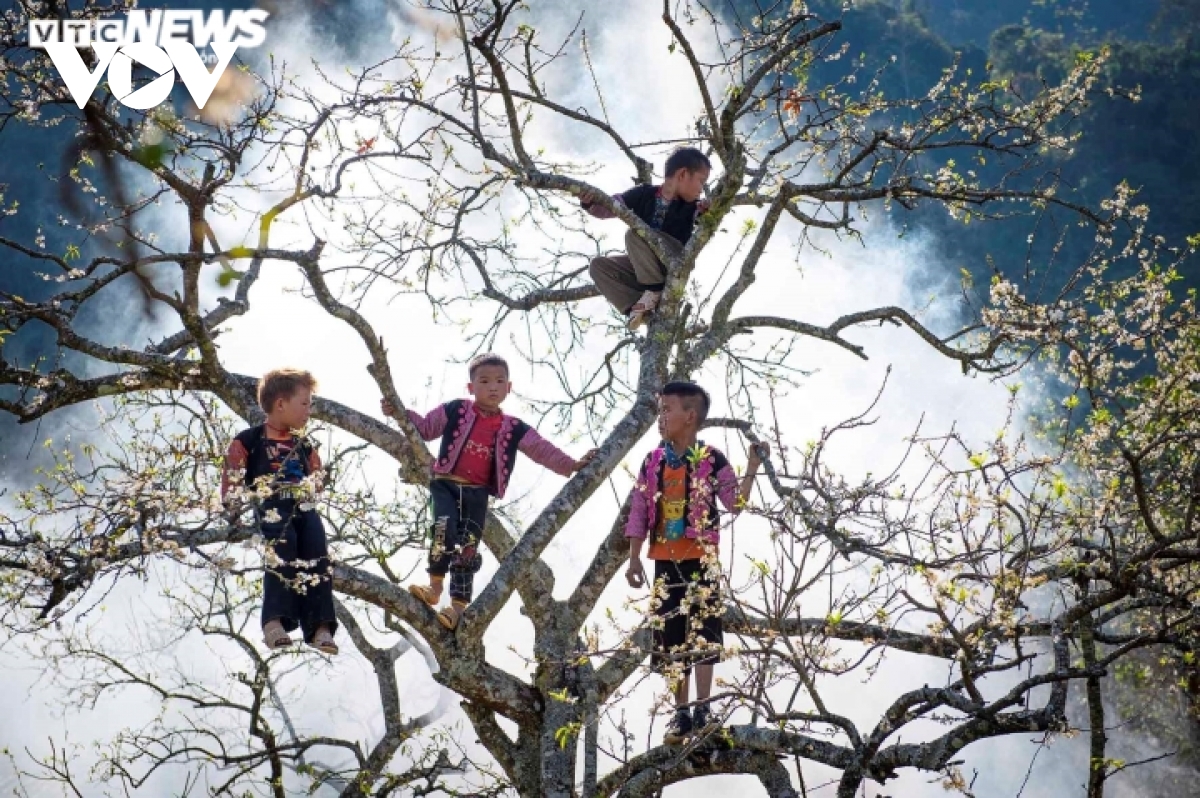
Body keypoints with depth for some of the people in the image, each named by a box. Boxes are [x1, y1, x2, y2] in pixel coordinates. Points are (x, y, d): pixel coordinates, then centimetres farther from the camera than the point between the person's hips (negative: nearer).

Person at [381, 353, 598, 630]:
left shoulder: (513, 429, 7)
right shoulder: (455, 412, 3)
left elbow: (542, 450, 7)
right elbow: (424, 427, 12)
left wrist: (572, 465, -4)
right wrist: (399, 412, -1)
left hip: (477, 494, 2)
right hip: (446, 484, -2)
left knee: (467, 549, -1)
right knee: (444, 529, -25)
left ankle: (459, 605, 5)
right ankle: (435, 587, -15)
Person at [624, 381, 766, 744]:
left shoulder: (711, 460, -3)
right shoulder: (652, 462, 7)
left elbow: (735, 503, -7)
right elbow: (639, 513, 9)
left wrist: (752, 469, -18)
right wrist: (634, 558, 5)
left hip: (701, 558, -4)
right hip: (665, 560, 4)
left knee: (702, 631, -10)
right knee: (671, 635, 5)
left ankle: (703, 709, -8)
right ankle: (681, 713, 11)